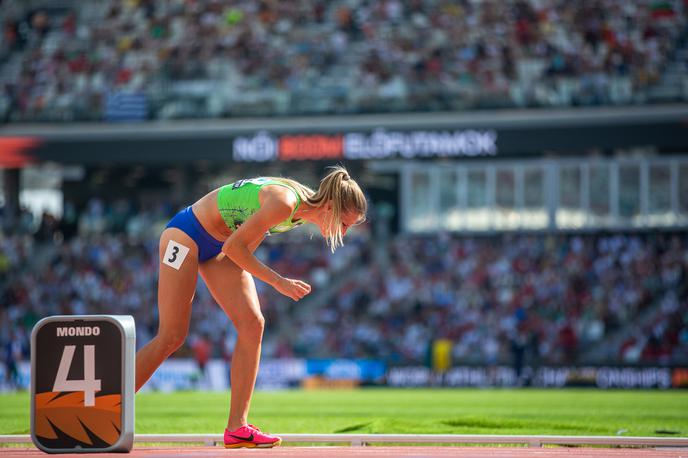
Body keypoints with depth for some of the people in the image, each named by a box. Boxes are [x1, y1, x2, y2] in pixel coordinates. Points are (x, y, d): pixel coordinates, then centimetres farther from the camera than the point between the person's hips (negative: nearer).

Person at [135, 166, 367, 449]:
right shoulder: (284, 203, -30)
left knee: (252, 324, -6)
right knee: (171, 337, -9)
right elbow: (234, 246, -25)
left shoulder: (304, 207, -3)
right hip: (186, 234, -9)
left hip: (218, 247, 9)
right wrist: (279, 282, -22)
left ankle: (237, 428, -7)